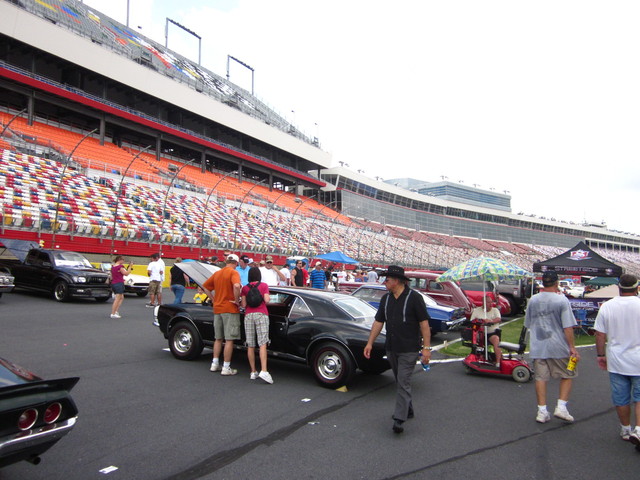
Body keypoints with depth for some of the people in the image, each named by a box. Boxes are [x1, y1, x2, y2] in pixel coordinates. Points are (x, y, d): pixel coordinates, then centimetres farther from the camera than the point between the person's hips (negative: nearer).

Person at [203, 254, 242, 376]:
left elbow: (205, 286, 18)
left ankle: (215, 364, 23)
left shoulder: (217, 273, 11)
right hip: (230, 310, -7)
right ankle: (226, 368, 2)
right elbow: (236, 286, -30)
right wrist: (237, 300, -17)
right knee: (229, 340, -1)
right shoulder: (233, 272, -10)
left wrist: (214, 300, 14)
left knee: (218, 338, 18)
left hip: (217, 309, 7)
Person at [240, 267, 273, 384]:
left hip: (248, 315, 2)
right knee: (262, 344, -9)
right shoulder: (264, 285, 4)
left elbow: (243, 305, 5)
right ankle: (264, 371, -21)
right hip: (261, 314, -2)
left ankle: (253, 372, 9)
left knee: (250, 345, 6)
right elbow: (267, 300, -5)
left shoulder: (245, 288, 9)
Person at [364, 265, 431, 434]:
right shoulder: (386, 299, 7)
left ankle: (399, 419, -7)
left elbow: (424, 323, -12)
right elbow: (378, 322, 10)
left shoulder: (414, 298, -11)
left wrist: (426, 347, -16)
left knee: (403, 382, -9)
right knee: (400, 381, 17)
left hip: (409, 349, -6)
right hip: (391, 348, 7)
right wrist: (370, 343, 6)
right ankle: (408, 410, 33)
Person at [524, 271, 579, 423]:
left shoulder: (533, 300, 5)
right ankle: (561, 407, 7)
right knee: (567, 375, 14)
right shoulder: (562, 300, -10)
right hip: (558, 347, -3)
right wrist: (572, 347, -8)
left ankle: (542, 411, 10)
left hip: (538, 346, 4)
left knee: (541, 378, 7)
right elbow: (567, 327, -13)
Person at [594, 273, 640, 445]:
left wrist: (600, 355, 10)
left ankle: (625, 429, 26)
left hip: (616, 361, 2)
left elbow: (600, 335, -1)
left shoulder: (607, 306, -4)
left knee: (621, 398, 13)